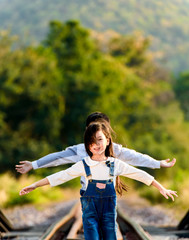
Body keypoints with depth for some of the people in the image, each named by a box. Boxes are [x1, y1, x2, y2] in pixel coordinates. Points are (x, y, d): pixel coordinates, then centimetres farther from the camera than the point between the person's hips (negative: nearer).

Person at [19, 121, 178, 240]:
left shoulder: (116, 164, 2)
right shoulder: (83, 165, -1)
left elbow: (139, 175, 8)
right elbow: (59, 177, 0)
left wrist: (161, 188, 9)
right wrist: (34, 186, -1)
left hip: (109, 210, 1)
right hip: (90, 210, -1)